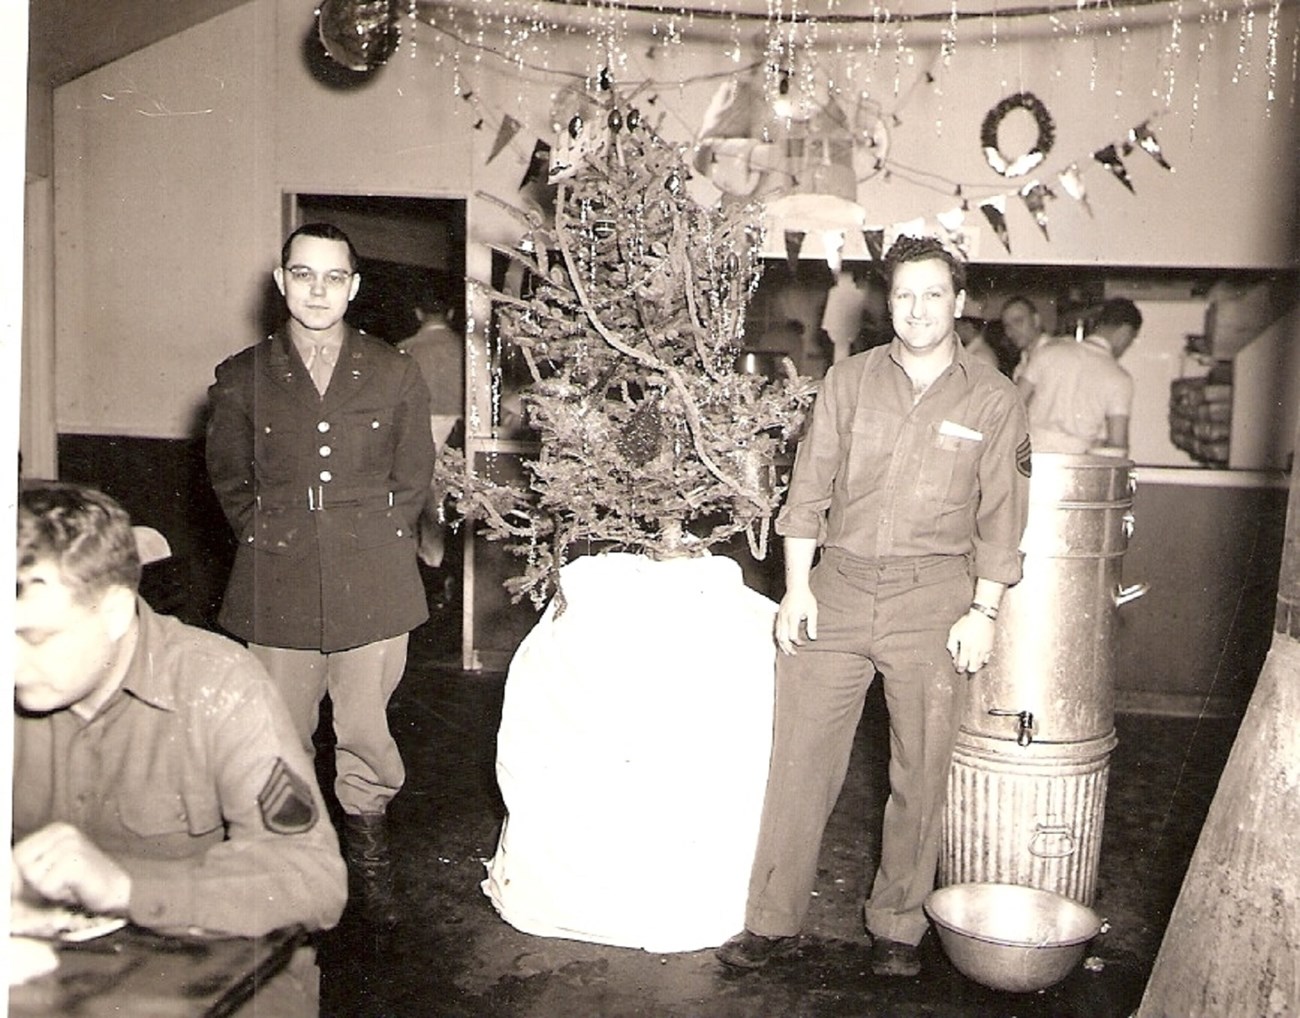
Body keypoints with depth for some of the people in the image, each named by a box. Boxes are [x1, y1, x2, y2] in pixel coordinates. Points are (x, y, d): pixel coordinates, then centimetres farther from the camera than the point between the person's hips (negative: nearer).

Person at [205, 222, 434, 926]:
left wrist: (373, 542, 6)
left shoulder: (396, 376, 7)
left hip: (373, 588, 0)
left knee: (365, 734, 5)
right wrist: (271, 541, 6)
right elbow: (229, 481, 15)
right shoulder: (242, 378, 8)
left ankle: (368, 858, 25)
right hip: (277, 593, 1)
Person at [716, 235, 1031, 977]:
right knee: (802, 756, 2)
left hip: (934, 594, -1)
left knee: (921, 772, 5)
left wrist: (984, 612, -4)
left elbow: (1001, 518, 3)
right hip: (838, 583, 1)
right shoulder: (851, 380, 8)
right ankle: (773, 919, 13)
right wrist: (797, 585, 1)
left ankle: (897, 925, 22)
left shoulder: (994, 400, 4)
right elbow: (810, 486, 8)